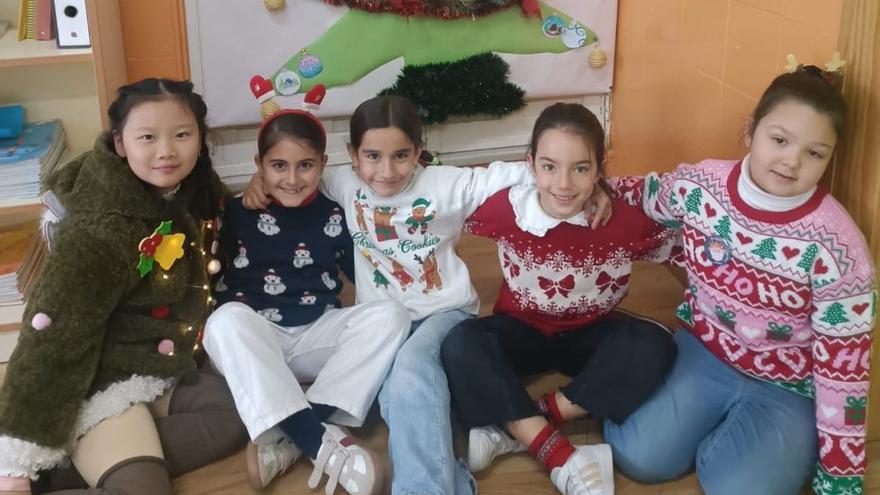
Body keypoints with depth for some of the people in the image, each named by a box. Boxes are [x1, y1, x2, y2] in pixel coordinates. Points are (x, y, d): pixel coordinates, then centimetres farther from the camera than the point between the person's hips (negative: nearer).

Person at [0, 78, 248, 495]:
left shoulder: (195, 196, 0)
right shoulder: (103, 230, -22)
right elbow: (52, 337, -24)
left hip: (168, 377, 8)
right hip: (104, 387, -8)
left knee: (248, 409, -17)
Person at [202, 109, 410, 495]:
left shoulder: (334, 216, 6)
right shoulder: (238, 214, 1)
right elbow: (214, 282, 4)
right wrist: (230, 322, -12)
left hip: (318, 338, 2)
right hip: (256, 344, -2)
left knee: (390, 314, -22)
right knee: (227, 319, -34)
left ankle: (287, 434, -33)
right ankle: (321, 440, -43)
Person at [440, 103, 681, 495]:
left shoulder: (625, 219, -21)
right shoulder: (507, 207, -20)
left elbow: (683, 247, -6)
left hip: (590, 334, 1)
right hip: (522, 330, 0)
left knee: (654, 347, -29)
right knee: (461, 345, -30)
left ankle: (516, 430, -28)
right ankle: (558, 454, -34)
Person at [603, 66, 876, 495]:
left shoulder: (837, 248, -25)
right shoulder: (700, 185, -15)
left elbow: (842, 368, -17)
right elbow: (645, 195, 11)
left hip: (788, 388, -3)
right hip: (705, 352, 3)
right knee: (636, 457, -13)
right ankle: (717, 427, 17)